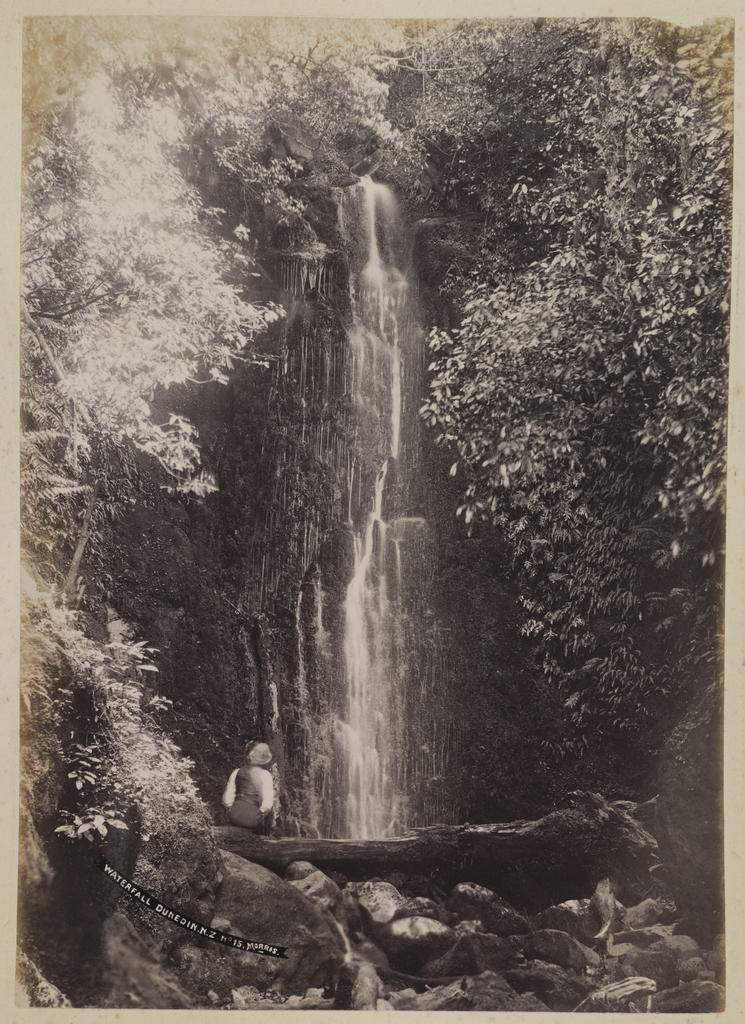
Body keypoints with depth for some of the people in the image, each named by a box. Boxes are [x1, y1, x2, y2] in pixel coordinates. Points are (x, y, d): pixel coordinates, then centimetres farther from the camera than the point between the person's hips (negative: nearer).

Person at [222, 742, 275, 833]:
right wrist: (262, 811, 6)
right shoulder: (265, 775, -2)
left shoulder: (237, 772, 12)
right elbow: (268, 801, -10)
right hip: (252, 819, -5)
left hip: (235, 816, 5)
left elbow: (227, 798, 10)